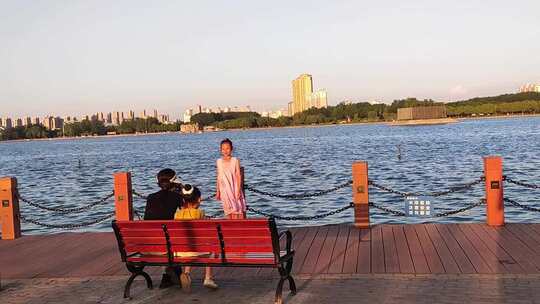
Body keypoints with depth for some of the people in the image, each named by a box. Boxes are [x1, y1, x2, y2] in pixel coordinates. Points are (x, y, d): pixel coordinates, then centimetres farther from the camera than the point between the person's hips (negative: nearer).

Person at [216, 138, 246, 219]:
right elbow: (219, 177, 11)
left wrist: (238, 190, -10)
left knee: (236, 209, -5)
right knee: (228, 210, 3)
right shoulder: (219, 162, 7)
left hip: (234, 189, -2)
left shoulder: (235, 161, -1)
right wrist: (217, 191, 10)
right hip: (224, 190, 2)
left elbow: (238, 176, -3)